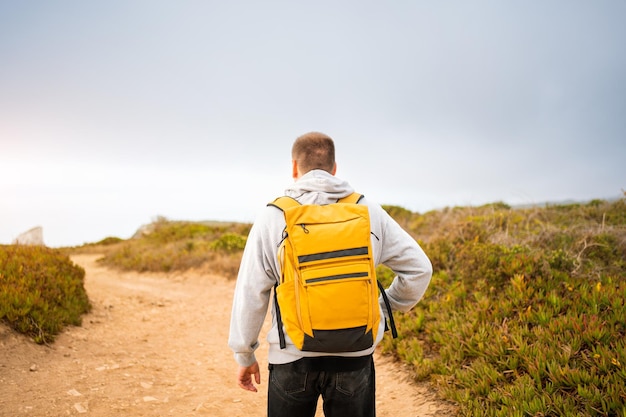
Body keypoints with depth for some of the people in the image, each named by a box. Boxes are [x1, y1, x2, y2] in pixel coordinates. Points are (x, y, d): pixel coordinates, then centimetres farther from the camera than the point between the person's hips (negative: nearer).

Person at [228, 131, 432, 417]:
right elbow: (419, 268, 3)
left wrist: (244, 355, 7)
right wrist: (387, 306, 18)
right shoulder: (370, 212, -1)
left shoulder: (273, 217, -5)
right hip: (355, 356, 1)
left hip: (292, 357, -1)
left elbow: (250, 293, -4)